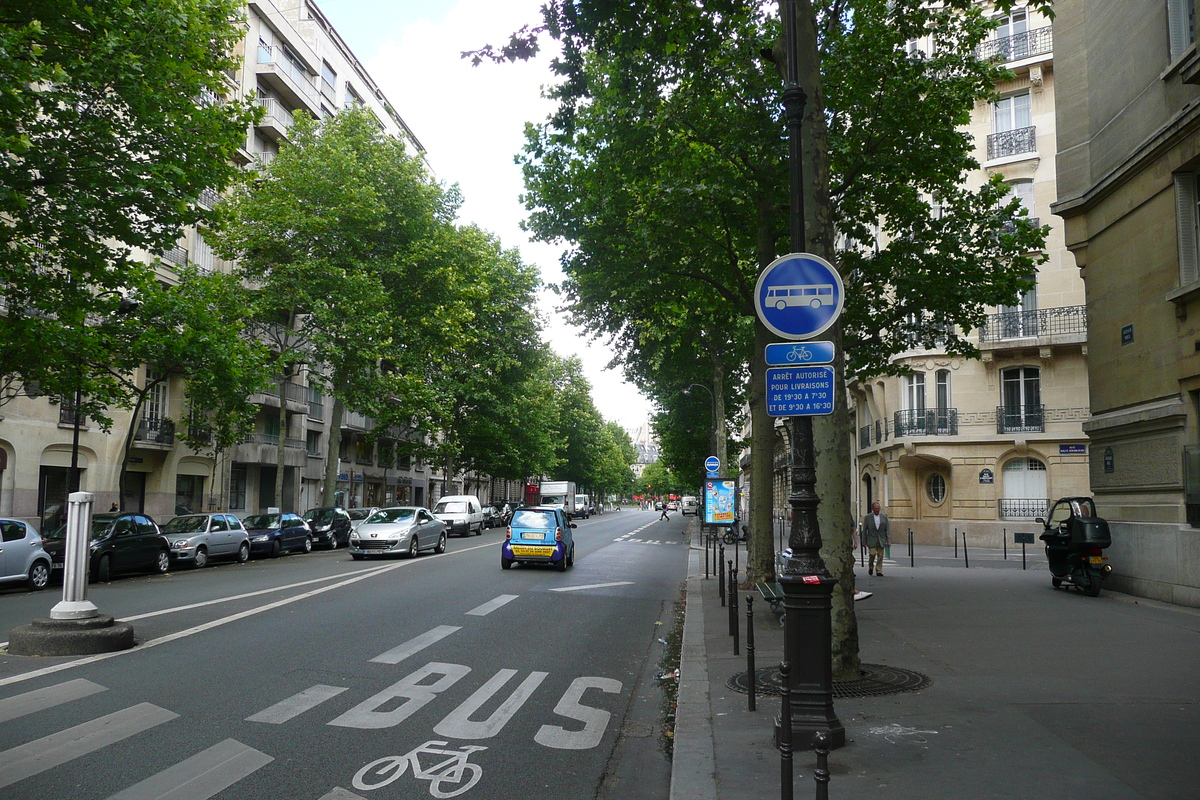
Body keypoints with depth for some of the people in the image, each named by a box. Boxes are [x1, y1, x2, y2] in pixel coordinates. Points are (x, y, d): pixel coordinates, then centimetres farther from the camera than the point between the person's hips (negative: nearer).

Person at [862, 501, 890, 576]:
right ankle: (870, 566, 16)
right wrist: (864, 541, -1)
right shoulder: (867, 517, -1)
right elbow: (864, 530, 2)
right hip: (872, 540, -2)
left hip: (881, 540, 2)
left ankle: (879, 571, 10)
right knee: (872, 554, -11)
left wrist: (888, 540, -1)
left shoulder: (884, 516, 4)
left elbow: (887, 529, 5)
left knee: (880, 556, 1)